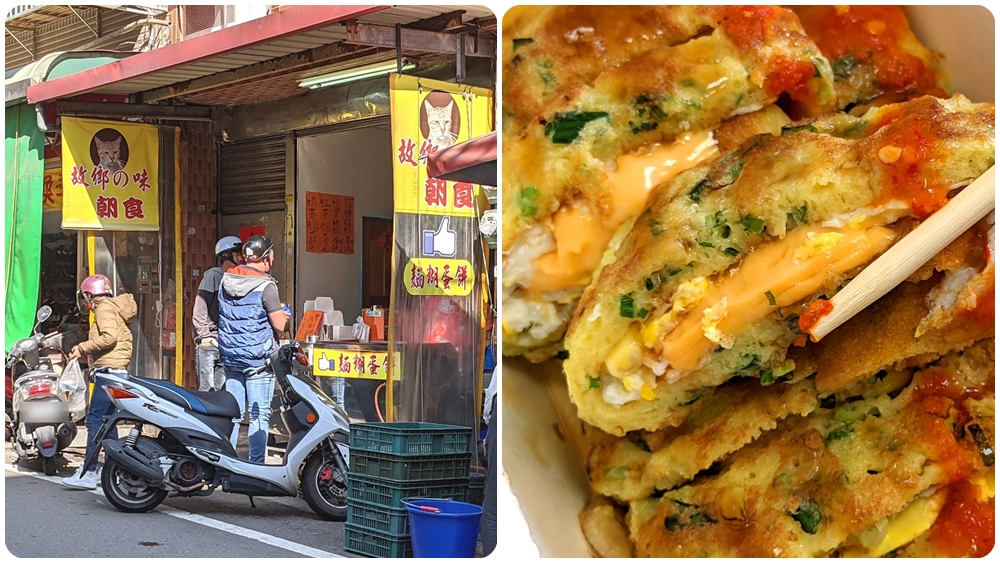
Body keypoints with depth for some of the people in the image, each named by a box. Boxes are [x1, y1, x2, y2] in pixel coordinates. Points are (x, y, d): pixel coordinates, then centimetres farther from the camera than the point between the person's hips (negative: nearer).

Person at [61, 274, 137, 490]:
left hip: (108, 371, -11)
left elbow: (109, 336, -21)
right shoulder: (113, 307, 24)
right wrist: (86, 350, 17)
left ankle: (88, 472, -16)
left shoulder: (104, 307, -6)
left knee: (94, 420, -13)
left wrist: (83, 347, -14)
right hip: (116, 371, 11)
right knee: (107, 422, 13)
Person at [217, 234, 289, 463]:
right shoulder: (265, 286, -14)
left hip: (230, 357, 6)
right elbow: (280, 325, -13)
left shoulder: (226, 280, 7)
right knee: (259, 415, 0)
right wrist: (282, 313, 9)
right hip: (257, 358, -6)